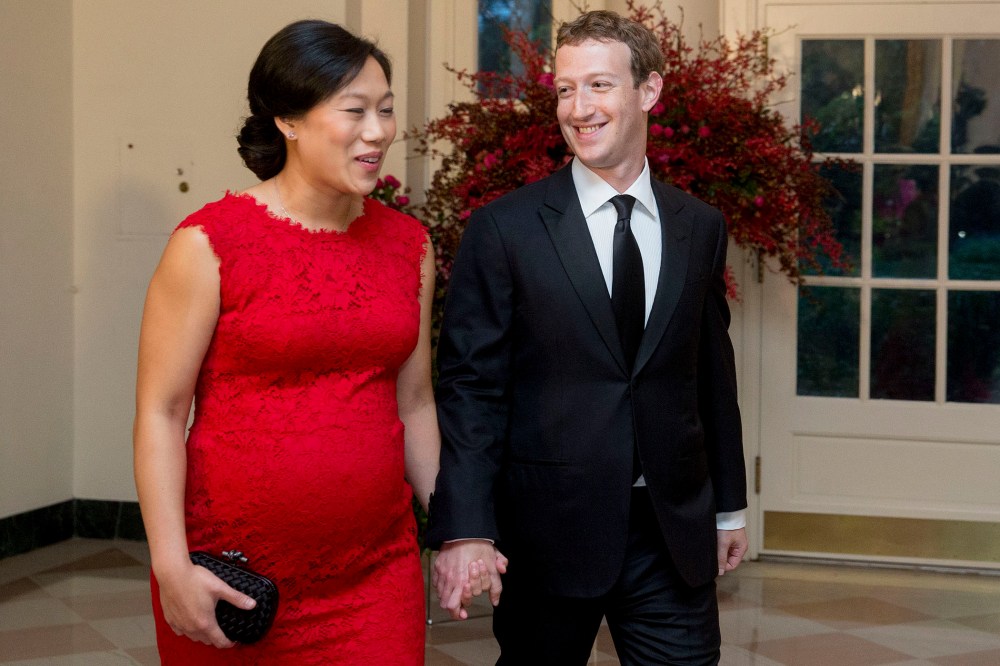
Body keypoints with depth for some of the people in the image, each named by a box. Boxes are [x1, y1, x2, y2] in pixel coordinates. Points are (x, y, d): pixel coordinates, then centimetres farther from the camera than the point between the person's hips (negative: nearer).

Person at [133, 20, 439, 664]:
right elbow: (160, 412, -8)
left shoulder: (409, 245, 7)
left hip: (377, 574, 4)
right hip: (234, 575, -4)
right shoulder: (210, 243, -8)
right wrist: (172, 568, -14)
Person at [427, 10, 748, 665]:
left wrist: (730, 506, 16)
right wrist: (464, 529, -17)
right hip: (548, 530, -3)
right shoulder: (505, 229, -5)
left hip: (674, 530, 3)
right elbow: (469, 385, -9)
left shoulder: (700, 227, 7)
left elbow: (713, 372, 14)